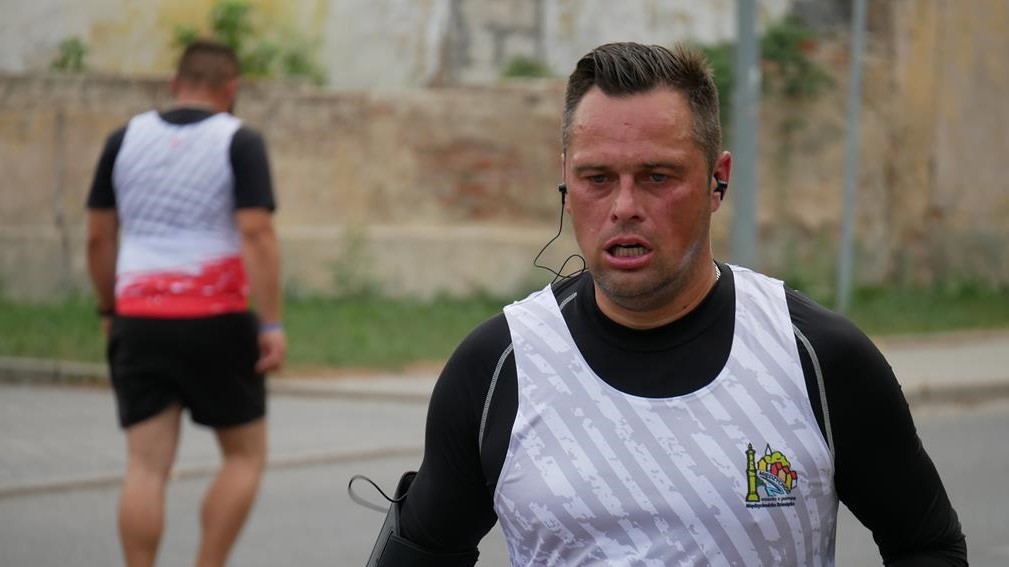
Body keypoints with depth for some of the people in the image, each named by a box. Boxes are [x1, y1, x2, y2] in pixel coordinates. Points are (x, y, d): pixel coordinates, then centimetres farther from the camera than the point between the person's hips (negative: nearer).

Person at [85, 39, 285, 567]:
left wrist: (109, 310, 21)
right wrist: (272, 324, -13)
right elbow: (257, 233, -13)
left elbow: (98, 236, 9)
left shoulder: (125, 139, 8)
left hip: (139, 320, 3)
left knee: (146, 465, 3)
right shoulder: (239, 142, -3)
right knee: (244, 455, 12)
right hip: (216, 322, -3)